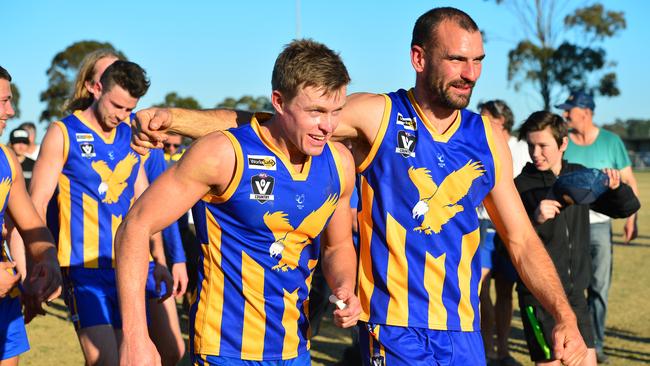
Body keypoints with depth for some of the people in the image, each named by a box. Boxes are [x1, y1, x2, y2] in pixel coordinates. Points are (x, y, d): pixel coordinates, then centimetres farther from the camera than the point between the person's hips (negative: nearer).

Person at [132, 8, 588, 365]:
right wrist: (174, 117, -24)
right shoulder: (376, 115, -7)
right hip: (393, 328, -4)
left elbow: (522, 241, 9)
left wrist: (565, 317, -1)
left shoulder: (486, 137, 4)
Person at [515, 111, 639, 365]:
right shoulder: (522, 186, -8)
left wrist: (615, 187, -9)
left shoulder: (579, 176, 5)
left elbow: (627, 208, 12)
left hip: (575, 292, 5)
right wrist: (535, 219, -30)